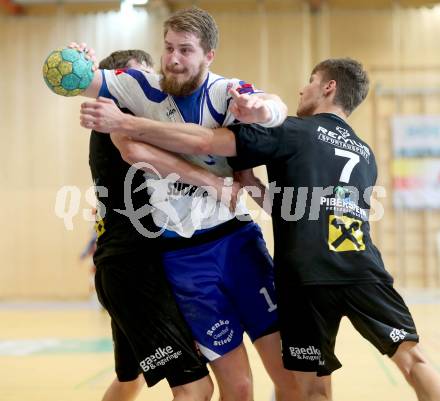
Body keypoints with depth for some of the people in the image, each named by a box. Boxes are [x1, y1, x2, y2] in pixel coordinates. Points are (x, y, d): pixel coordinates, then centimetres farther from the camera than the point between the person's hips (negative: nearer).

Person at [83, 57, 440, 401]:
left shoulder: (291, 132, 7)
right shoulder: (366, 154, 25)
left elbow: (204, 142, -3)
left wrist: (123, 123, 0)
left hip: (307, 277, -4)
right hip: (364, 270, 4)